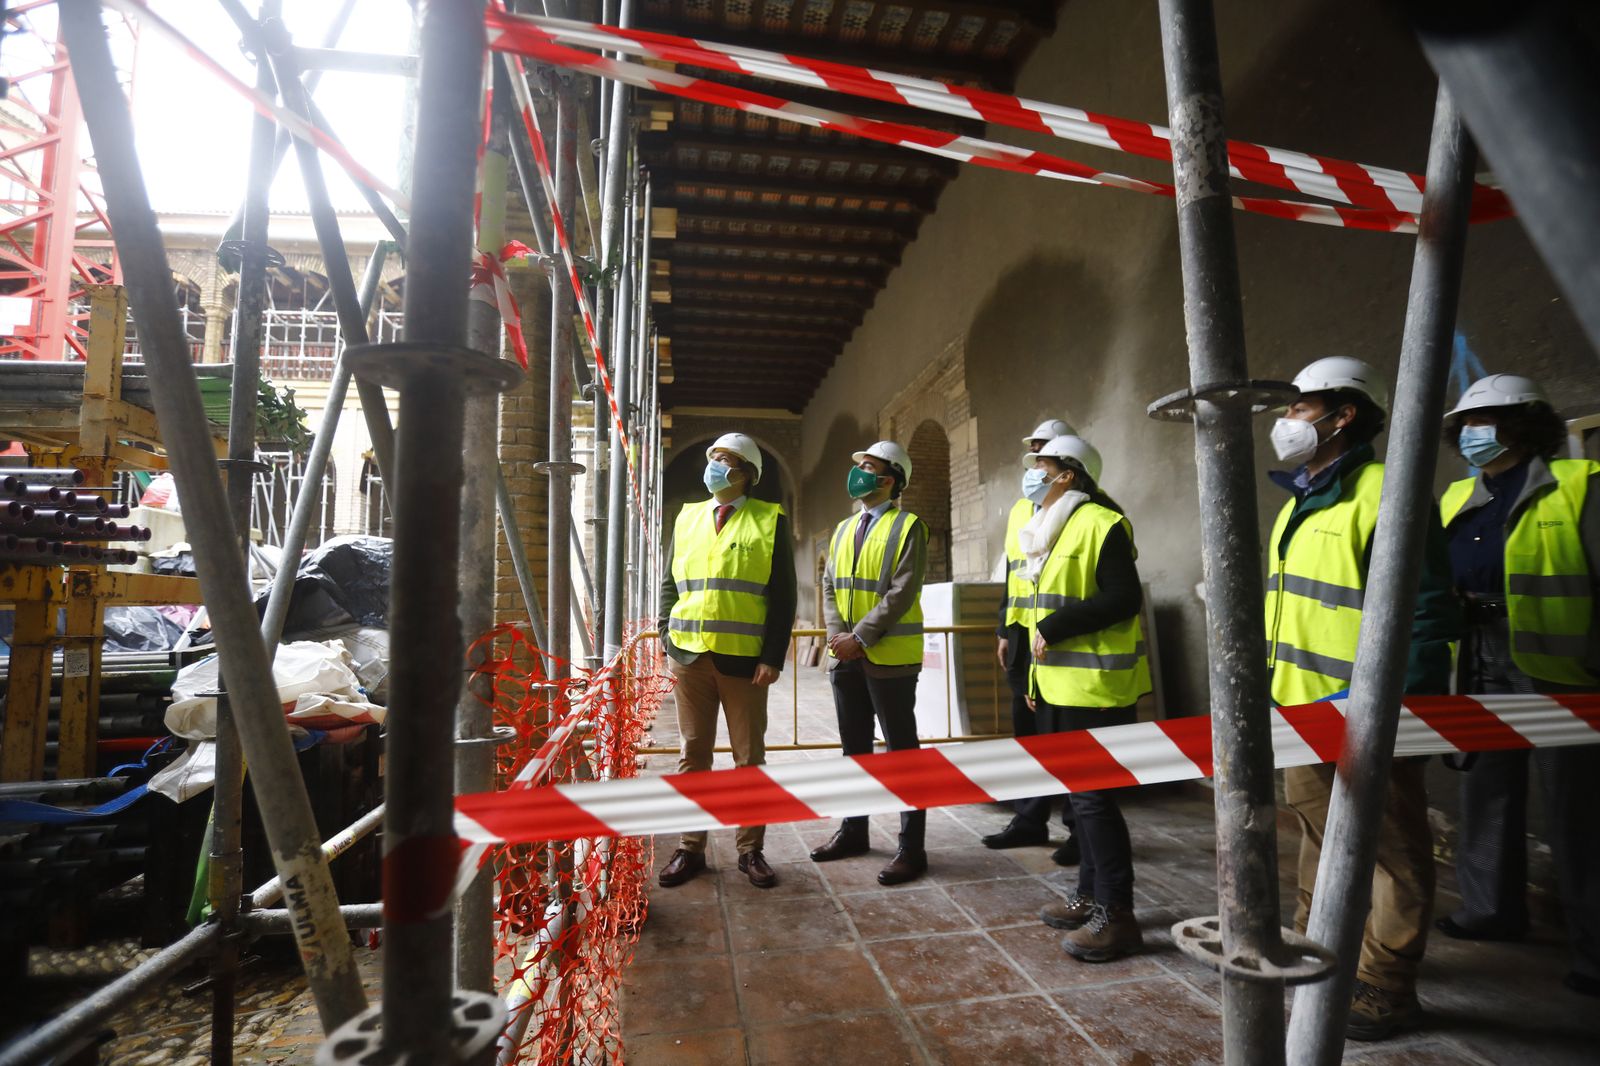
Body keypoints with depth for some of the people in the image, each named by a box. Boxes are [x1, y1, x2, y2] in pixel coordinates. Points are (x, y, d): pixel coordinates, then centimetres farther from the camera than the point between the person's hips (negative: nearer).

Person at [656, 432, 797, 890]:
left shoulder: (770, 521, 1)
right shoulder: (687, 517, 12)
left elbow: (783, 595, -3)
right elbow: (669, 586, 13)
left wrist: (773, 658, -9)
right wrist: (668, 645, 3)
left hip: (745, 659, -3)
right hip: (689, 656, 3)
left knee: (750, 757, 8)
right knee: (692, 754, 10)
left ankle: (750, 849, 22)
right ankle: (690, 848, 23)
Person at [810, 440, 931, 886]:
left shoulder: (908, 527, -7)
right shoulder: (844, 529, 14)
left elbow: (902, 593, -16)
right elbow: (830, 587, 10)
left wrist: (859, 637, -19)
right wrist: (836, 635, -7)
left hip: (888, 658, -7)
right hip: (845, 657, 7)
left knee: (902, 750, 2)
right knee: (854, 747, 17)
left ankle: (911, 847, 13)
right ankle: (853, 831, 32)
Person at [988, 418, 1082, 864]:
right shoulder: (1018, 510, 16)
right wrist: (1005, 631, 17)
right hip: (1024, 634, 7)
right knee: (1026, 726, 13)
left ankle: (1081, 828, 15)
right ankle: (1030, 819, 26)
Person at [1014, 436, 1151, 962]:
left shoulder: (1101, 524, -12)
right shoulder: (1057, 529, 17)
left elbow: (1124, 600, -21)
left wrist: (1051, 629, -19)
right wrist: (1039, 673, 17)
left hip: (1093, 688, -9)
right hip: (1059, 686, 9)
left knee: (1092, 796, -4)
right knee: (1079, 793, 15)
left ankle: (1117, 915, 9)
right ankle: (1090, 896, 28)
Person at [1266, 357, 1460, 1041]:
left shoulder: (1385, 494, -15)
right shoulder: (1299, 503, 13)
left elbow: (1425, 612, -19)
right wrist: (1277, 683, 18)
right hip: (1303, 710, 9)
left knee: (1389, 848, 9)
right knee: (1320, 833, 22)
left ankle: (1385, 986, 23)